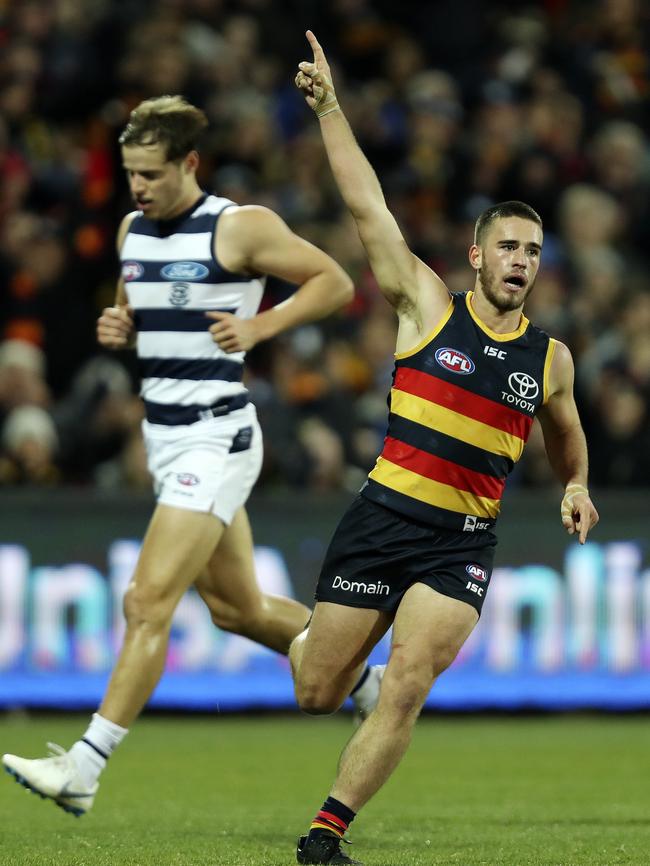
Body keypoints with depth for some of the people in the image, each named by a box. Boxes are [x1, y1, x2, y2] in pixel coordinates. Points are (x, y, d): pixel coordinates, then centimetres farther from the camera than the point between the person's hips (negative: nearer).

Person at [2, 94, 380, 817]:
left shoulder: (240, 227, -11)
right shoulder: (133, 229, 10)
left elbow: (335, 282, -4)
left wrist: (258, 327, -16)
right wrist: (116, 328, 2)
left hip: (215, 438, -9)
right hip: (166, 439, 9)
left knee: (148, 602, -14)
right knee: (236, 607, 16)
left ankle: (85, 768, -15)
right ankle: (358, 672, 38)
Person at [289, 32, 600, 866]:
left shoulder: (550, 358, 8)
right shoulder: (427, 305, -1)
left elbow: (565, 437, 28)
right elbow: (368, 207, -5)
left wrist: (576, 489, 9)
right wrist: (329, 108, -9)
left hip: (463, 544, 2)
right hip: (384, 516, -1)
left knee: (407, 684, -17)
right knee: (318, 695, 3)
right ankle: (303, 634, 41)